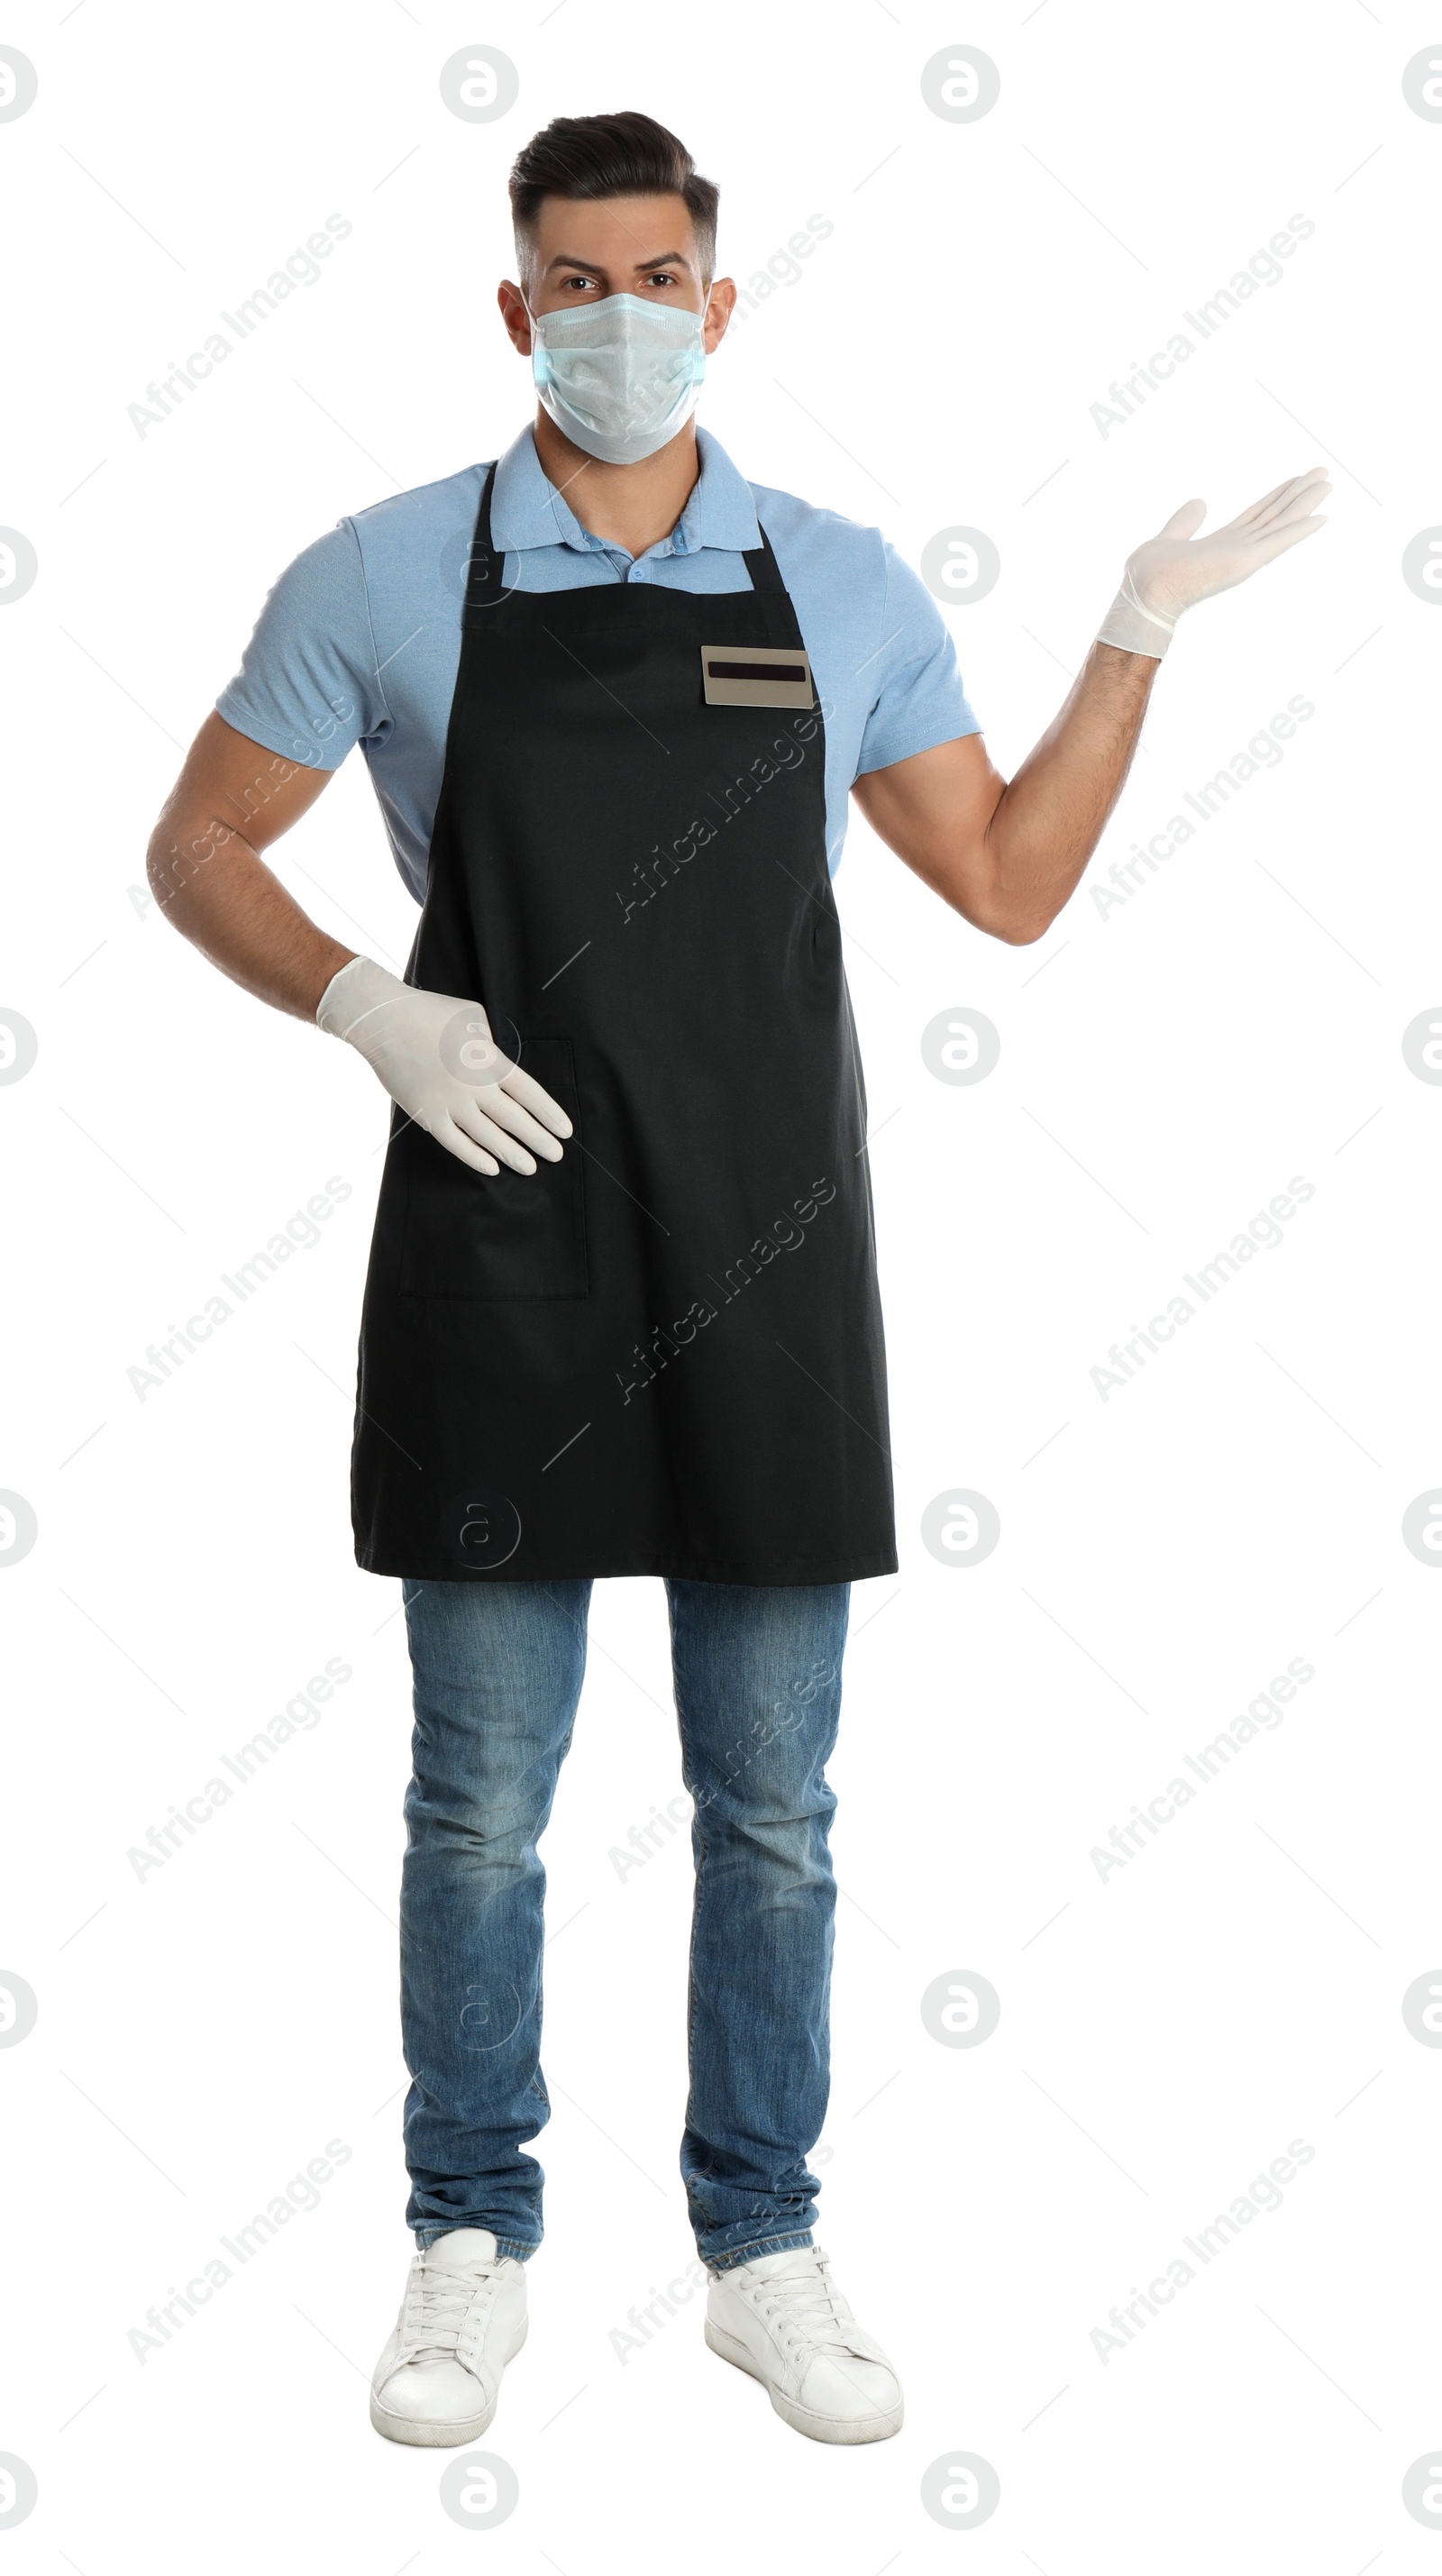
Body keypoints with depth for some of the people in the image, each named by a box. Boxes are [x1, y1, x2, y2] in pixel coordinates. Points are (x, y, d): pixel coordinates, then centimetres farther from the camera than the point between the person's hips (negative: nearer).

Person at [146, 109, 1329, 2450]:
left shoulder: (844, 588, 7)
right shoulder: (385, 578, 1)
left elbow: (1009, 884, 12)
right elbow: (199, 849, 6)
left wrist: (1143, 624, 5)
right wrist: (370, 1009, -11)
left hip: (768, 1280, 2)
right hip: (498, 1271, -1)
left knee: (772, 1809, 8)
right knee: (479, 1802, 6)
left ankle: (764, 2247, 24)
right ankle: (474, 2246, 23)